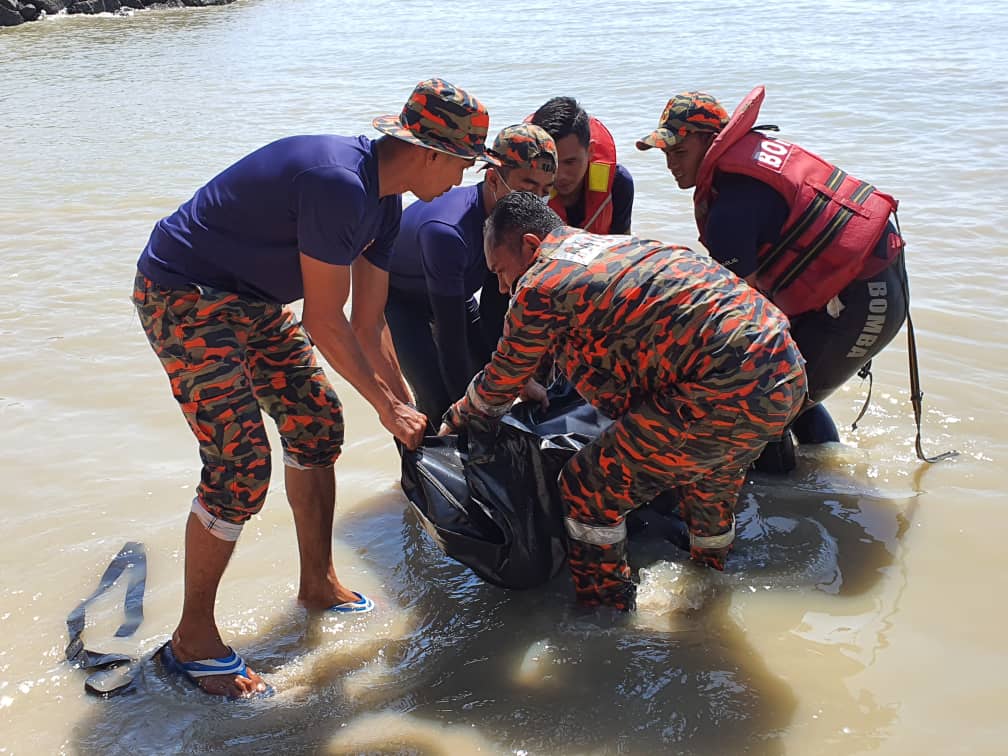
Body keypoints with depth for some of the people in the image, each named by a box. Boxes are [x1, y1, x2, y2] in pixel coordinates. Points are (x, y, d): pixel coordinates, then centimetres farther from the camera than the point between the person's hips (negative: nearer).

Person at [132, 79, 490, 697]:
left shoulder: (384, 202, 3)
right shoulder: (338, 184, -29)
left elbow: (369, 324, 9)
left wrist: (410, 413, 10)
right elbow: (325, 323, -23)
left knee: (317, 424, 10)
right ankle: (192, 639, 3)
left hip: (253, 300, 10)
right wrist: (389, 406, -11)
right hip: (183, 297, -10)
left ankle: (319, 583, 27)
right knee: (241, 466, -14)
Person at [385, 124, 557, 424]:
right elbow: (450, 335, -37)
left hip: (452, 293, 7)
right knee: (438, 402, -19)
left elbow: (496, 309, -10)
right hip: (397, 296, -7)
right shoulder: (446, 231, -43)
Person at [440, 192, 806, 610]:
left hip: (726, 395, -10)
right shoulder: (620, 245, 24)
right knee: (709, 471, 37)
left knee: (588, 488, 3)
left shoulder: (539, 287, -2)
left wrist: (452, 421, 35)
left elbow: (499, 385, 14)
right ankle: (711, 572, 59)